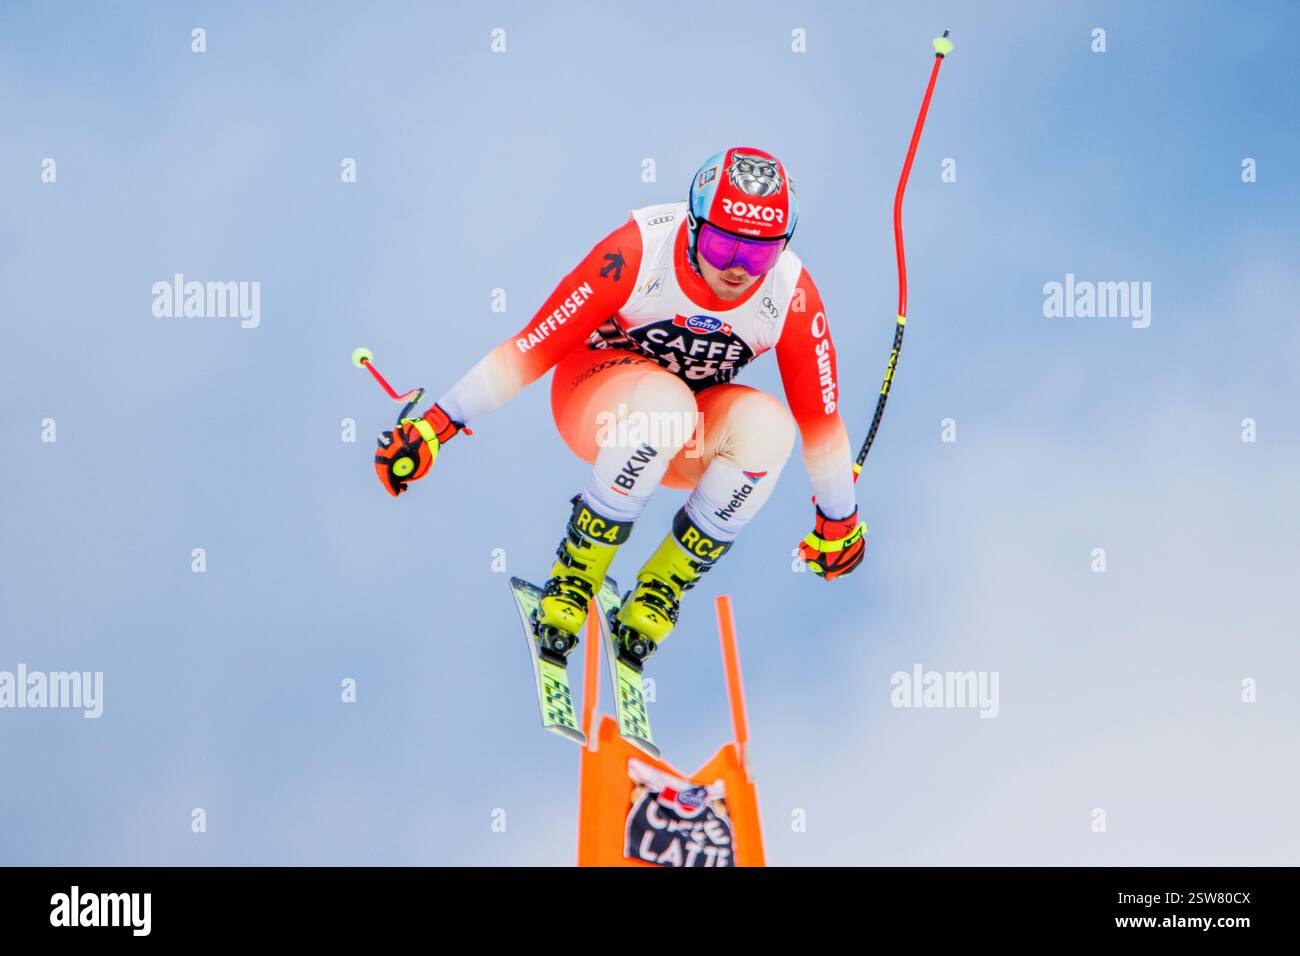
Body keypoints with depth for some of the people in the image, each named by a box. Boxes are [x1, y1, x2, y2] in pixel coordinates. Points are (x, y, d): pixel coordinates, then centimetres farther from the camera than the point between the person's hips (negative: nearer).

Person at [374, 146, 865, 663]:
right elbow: (531, 347, -23)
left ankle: (664, 584, -16)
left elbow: (819, 415, -9)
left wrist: (839, 521, 2)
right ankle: (575, 570, -21)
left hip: (691, 440, 3)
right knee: (664, 401, -38)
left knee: (766, 424, -31)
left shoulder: (791, 295, -21)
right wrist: (436, 423, -22)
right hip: (595, 399, -3)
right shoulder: (637, 252, -29)